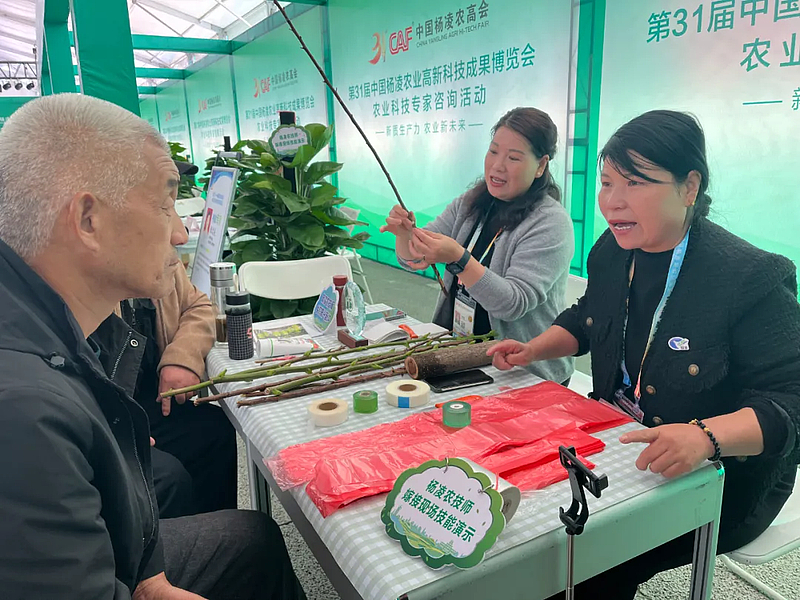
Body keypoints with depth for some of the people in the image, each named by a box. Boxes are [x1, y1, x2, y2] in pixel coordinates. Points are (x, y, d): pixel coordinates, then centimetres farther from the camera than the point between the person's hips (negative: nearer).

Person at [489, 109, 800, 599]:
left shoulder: (754, 280, -23)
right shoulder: (612, 252, -1)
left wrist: (706, 435, -42)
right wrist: (533, 349, 1)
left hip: (718, 480, -6)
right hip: (618, 443, 7)